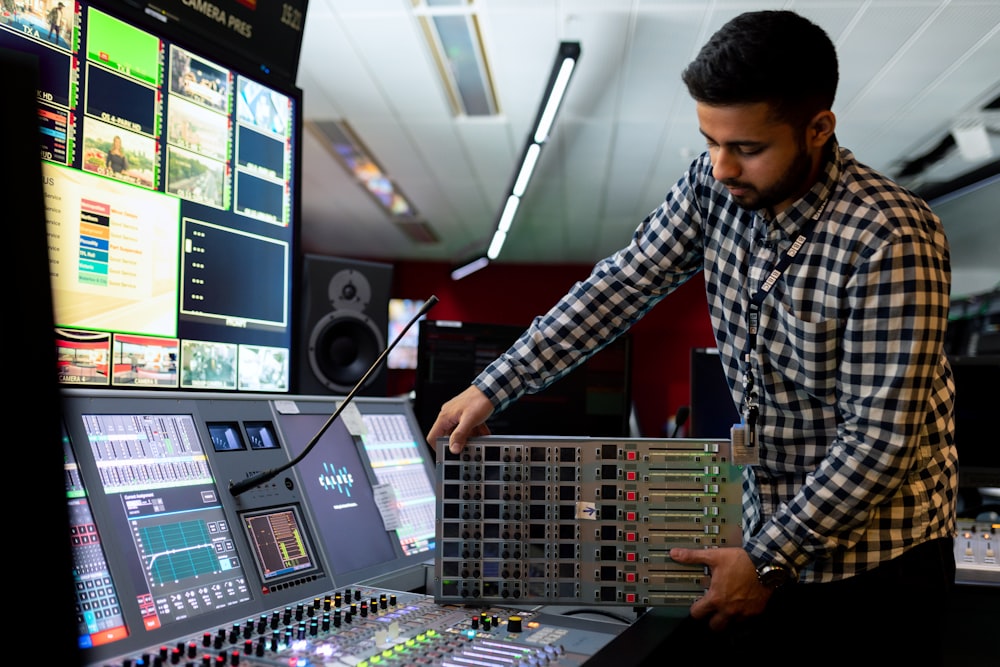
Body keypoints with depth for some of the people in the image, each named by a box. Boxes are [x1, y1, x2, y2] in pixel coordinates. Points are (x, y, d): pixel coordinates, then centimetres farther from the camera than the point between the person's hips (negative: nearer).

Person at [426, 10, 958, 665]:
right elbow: (623, 284, -3)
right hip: (772, 525, 5)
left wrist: (769, 560, -20)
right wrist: (492, 389, -6)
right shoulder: (715, 186, -8)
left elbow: (883, 437, -23)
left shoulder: (891, 240, -25)